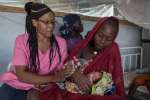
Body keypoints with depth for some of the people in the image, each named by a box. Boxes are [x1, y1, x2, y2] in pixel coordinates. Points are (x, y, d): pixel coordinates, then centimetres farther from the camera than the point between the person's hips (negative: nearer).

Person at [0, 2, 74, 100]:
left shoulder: (60, 43, -5)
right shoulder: (22, 40, -9)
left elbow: (62, 71, -2)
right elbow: (21, 75, -16)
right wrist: (54, 78, -27)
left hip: (37, 88, 1)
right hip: (17, 84, 0)